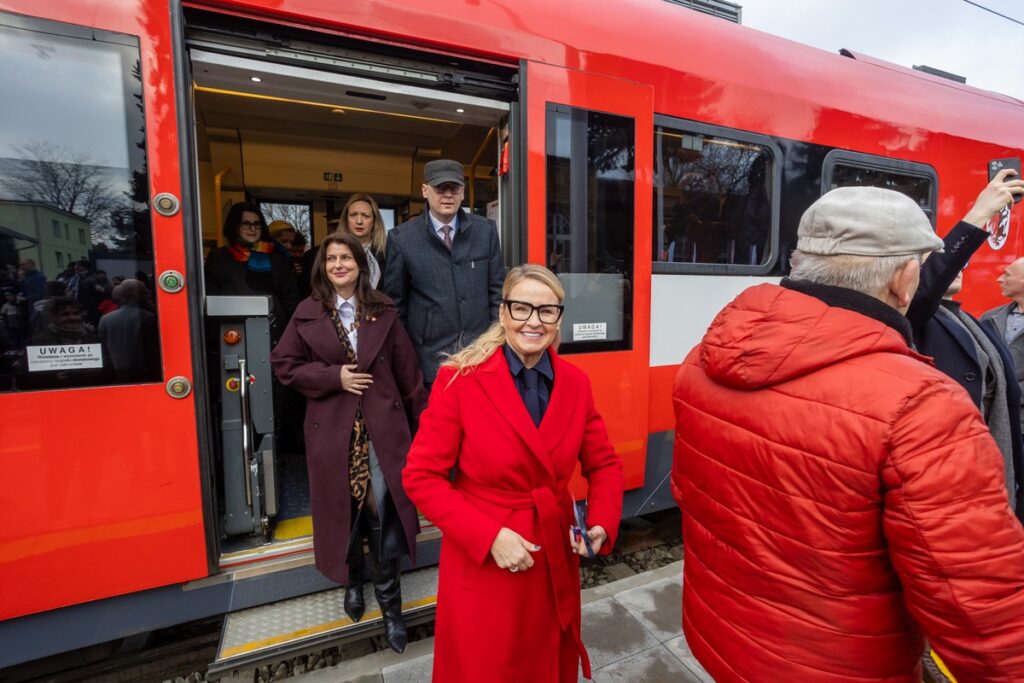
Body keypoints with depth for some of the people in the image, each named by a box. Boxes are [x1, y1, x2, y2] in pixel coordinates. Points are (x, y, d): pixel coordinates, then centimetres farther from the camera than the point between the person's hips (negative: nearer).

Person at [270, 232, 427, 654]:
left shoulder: (383, 313, 2)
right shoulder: (308, 314, 3)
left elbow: (407, 372, 3)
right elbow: (283, 363, 3)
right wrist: (333, 376, -12)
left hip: (382, 429, -1)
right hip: (333, 431, 1)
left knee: (383, 514, -1)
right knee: (343, 511, 15)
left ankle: (389, 603, 19)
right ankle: (353, 583, 42)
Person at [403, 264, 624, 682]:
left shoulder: (575, 383, -5)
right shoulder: (459, 379, -18)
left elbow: (604, 463, 5)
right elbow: (421, 476, -15)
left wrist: (602, 523, -12)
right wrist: (489, 536, -22)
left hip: (556, 561, 4)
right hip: (481, 564, -3)